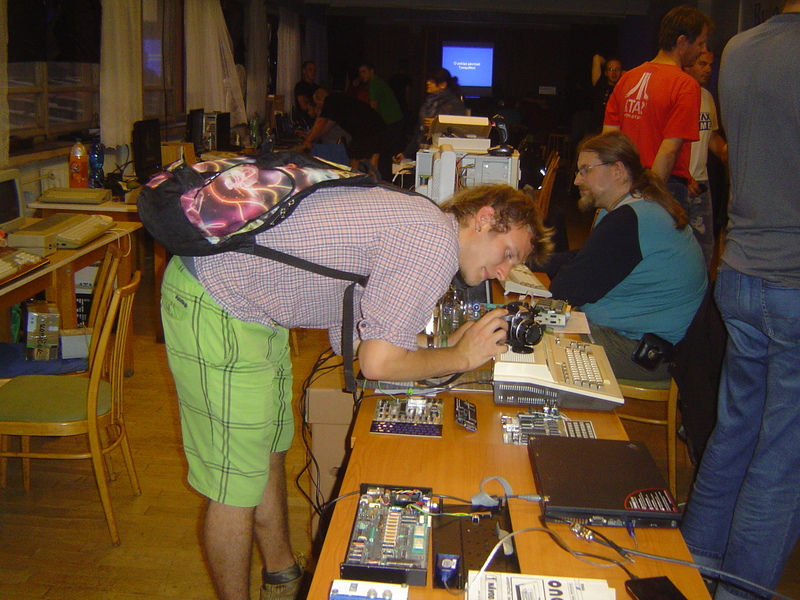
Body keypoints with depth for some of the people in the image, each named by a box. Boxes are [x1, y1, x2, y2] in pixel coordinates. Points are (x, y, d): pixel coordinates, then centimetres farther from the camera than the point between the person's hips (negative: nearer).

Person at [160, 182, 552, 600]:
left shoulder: (413, 218, 11)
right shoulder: (435, 244, -19)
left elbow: (347, 340, 12)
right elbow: (378, 363, -22)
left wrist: (442, 343, 8)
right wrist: (460, 357, -6)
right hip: (213, 309, -11)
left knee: (268, 452, 23)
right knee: (237, 484, 1)